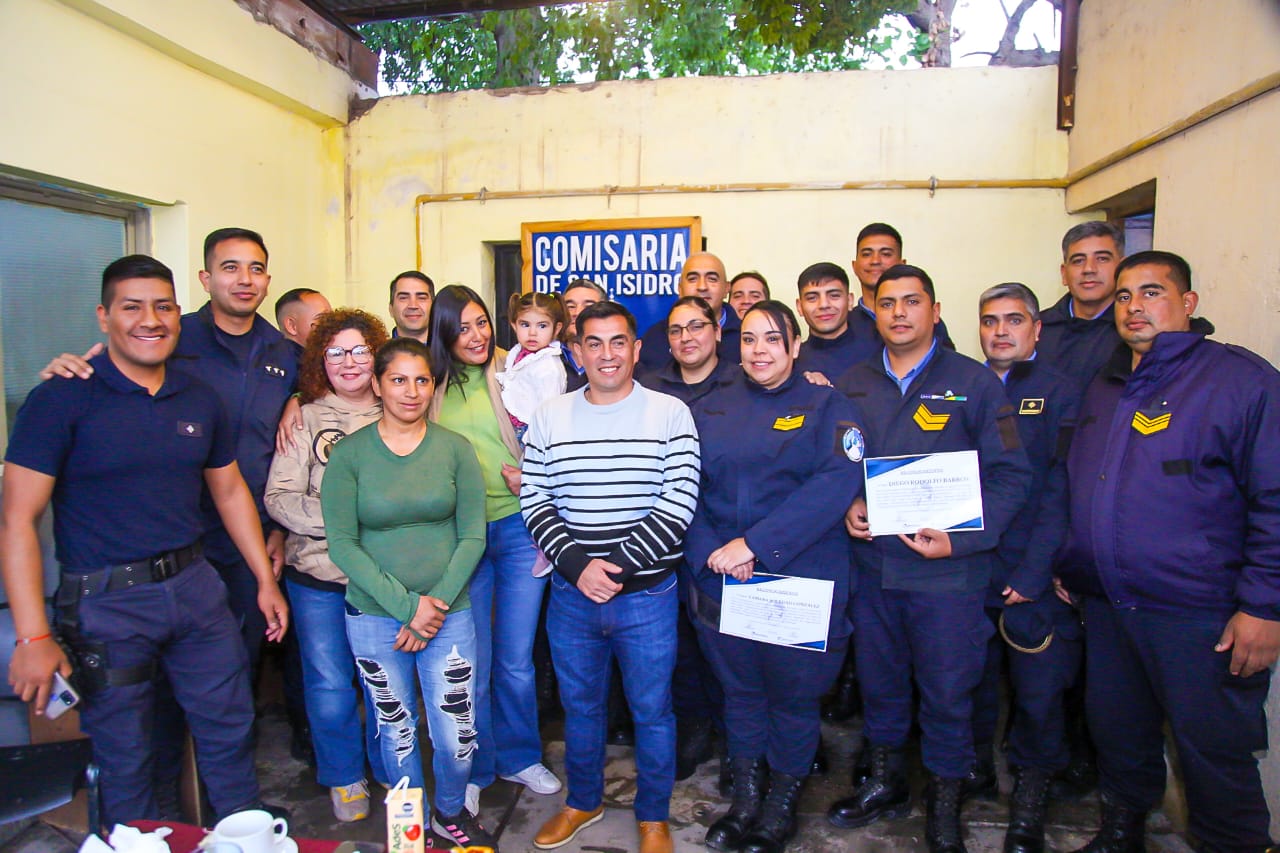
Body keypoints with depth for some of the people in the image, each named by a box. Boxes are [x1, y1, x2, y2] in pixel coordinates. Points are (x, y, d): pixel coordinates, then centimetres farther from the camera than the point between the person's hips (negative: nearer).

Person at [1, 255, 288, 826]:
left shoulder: (201, 400, 4)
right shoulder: (62, 399, -11)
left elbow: (229, 491, 14)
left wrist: (266, 579, 13)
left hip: (194, 585, 5)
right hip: (105, 603, -4)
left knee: (229, 730, 16)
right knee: (124, 758, 12)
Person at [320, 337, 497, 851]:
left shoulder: (455, 448, -1)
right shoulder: (349, 453, -4)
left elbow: (473, 535, -2)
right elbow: (342, 543, -8)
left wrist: (437, 604, -11)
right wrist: (407, 606, -14)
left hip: (450, 613, 1)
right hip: (374, 617, 0)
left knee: (457, 735, 5)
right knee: (396, 731, 13)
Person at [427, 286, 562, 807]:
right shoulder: (432, 385, 4)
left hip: (517, 527, -1)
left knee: (516, 659, 11)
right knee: (472, 663, 9)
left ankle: (519, 756, 33)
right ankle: (475, 769, 30)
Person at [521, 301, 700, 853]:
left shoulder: (670, 414, -5)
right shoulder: (549, 417, 2)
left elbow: (678, 503, -11)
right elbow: (534, 501, 1)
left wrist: (618, 565, -17)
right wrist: (578, 565, -12)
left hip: (647, 596, -2)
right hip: (571, 594, 3)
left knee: (651, 709, 12)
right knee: (579, 705, 19)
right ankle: (583, 801, 43)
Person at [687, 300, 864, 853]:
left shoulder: (826, 406, -2)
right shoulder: (709, 409, 8)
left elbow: (837, 482, -17)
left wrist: (755, 543, -22)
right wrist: (709, 551, -16)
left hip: (800, 582, -3)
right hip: (720, 580, 3)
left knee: (793, 696, 12)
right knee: (740, 691, 16)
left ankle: (781, 806, 35)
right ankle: (745, 801, 37)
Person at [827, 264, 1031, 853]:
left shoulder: (975, 382, -3)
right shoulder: (851, 386, 8)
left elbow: (1010, 475, -5)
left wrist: (960, 539, -16)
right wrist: (846, 506, -5)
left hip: (948, 569, -3)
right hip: (871, 563, 3)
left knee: (947, 690, 7)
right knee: (878, 680, 16)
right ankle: (886, 783, 39)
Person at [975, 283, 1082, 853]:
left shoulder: (1062, 394, 0)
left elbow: (1061, 492, -7)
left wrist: (1032, 575, -14)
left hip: (1034, 577, -2)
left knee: (1038, 690, 6)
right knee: (971, 678, 11)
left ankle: (1030, 792, 26)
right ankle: (974, 772, 32)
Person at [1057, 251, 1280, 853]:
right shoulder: (1103, 387, 12)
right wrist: (1067, 566, 14)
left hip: (1200, 617, -6)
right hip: (1106, 606, 6)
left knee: (1214, 753, 7)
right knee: (1116, 732, 20)